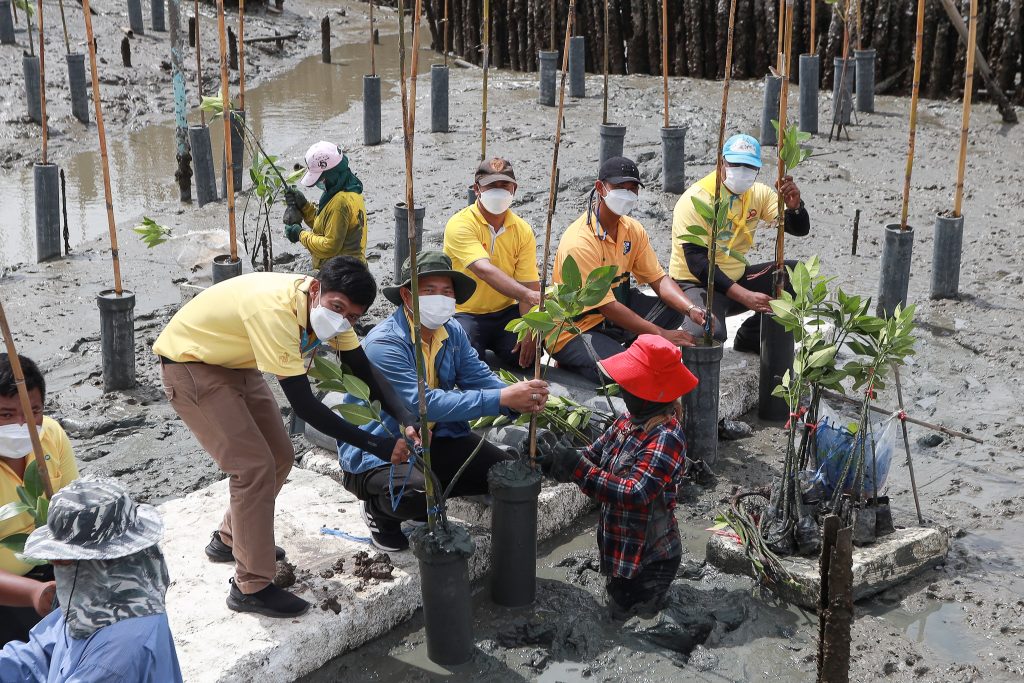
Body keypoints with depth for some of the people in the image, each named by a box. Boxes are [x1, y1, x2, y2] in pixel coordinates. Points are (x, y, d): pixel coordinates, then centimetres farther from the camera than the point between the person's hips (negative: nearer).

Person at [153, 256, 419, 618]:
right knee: (255, 467, -13)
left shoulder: (328, 306, -12)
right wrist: (375, 445, -35)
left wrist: (408, 420, -25)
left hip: (236, 363, 9)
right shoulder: (275, 311, -38)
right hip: (189, 363, -9)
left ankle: (230, 539, 33)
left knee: (279, 457, 11)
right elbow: (304, 404, -37)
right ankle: (252, 587, -1)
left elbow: (366, 372, -8)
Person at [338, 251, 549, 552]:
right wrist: (502, 398, -37)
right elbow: (425, 404, -33)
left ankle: (426, 500, 14)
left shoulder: (452, 332, 2)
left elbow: (480, 377, -6)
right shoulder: (384, 344, -24)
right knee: (418, 494, -35)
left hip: (431, 440, 7)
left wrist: (522, 400, -28)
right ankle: (379, 510, 2)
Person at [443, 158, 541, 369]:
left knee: (527, 354, -21)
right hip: (465, 314, -4)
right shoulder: (460, 225, -16)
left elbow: (529, 285, -5)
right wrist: (528, 295, -47)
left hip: (505, 312, 4)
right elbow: (485, 270, -33)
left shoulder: (523, 231, -1)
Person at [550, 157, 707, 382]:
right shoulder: (579, 241, -25)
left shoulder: (633, 229, 1)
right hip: (574, 329, -8)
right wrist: (660, 334, -27)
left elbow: (658, 279, 0)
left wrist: (691, 309, -20)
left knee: (673, 307, -7)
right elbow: (606, 306, -25)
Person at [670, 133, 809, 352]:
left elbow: (800, 229, -1)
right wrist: (743, 295, -35)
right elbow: (697, 263, -26)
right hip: (696, 283, -7)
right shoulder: (695, 200, -20)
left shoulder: (758, 194, 0)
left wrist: (794, 205, -26)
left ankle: (751, 336, 7)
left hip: (737, 277, 7)